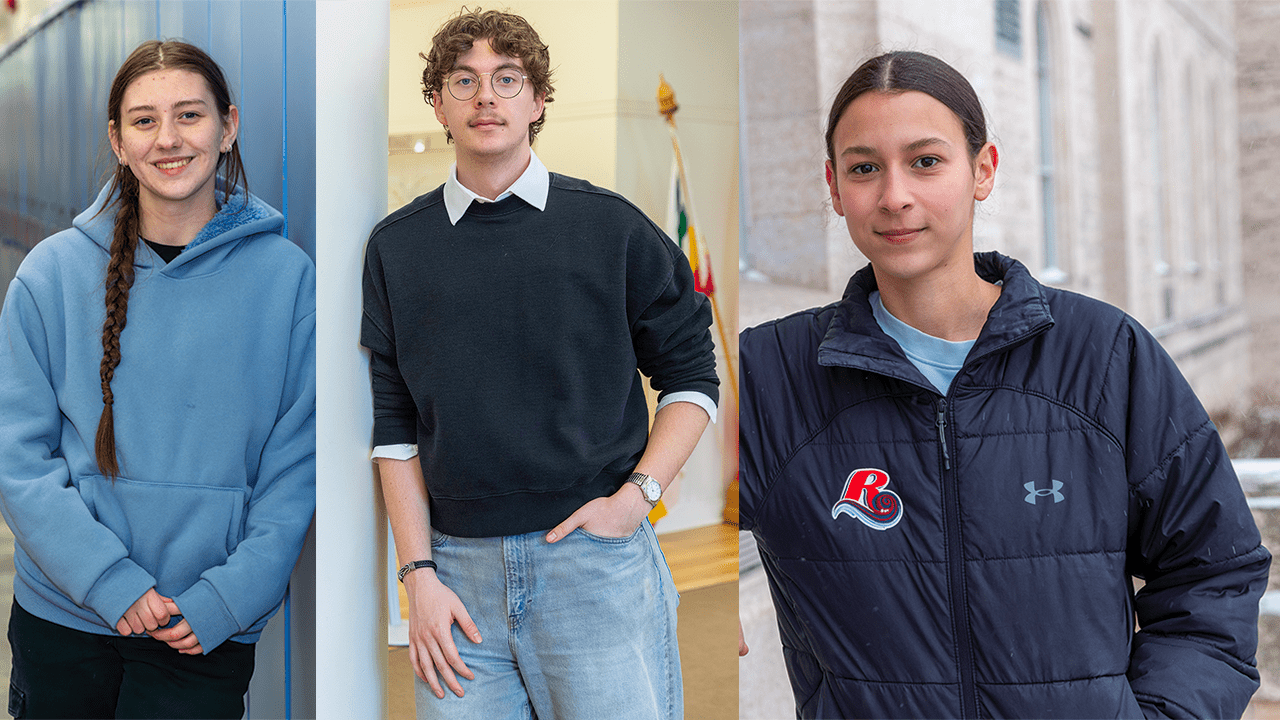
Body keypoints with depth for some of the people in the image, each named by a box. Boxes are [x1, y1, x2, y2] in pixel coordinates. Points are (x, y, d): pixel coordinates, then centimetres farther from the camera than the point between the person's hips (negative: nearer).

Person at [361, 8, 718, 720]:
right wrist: (419, 574, 1)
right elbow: (395, 426, 8)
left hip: (597, 557, -1)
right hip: (461, 566, 2)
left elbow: (692, 378, 7)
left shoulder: (610, 226, 2)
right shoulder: (398, 247, 8)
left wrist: (636, 494, -6)